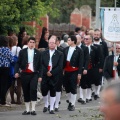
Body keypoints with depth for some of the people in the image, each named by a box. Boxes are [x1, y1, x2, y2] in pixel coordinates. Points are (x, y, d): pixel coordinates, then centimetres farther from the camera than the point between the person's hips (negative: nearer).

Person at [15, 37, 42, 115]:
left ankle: (33, 109, -11)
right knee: (26, 92, 5)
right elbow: (18, 63, 5)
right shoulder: (22, 52, 6)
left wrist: (40, 76, 0)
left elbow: (40, 65, 6)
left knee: (33, 89, -16)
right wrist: (16, 72, -8)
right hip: (25, 74, 1)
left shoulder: (38, 53, 6)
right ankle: (27, 110, 13)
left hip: (34, 74, -1)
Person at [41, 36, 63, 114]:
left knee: (53, 92, 2)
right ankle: (46, 105, 23)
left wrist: (52, 72, -12)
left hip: (54, 76, -1)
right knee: (44, 90, -1)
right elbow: (41, 64, 1)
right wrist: (46, 72, -11)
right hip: (45, 75, 1)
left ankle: (52, 108, 8)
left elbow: (60, 66, -5)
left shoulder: (60, 54, 2)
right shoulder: (44, 53, 8)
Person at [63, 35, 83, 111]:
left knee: (73, 88, -2)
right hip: (66, 71, 5)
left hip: (74, 72, -5)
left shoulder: (79, 50, -6)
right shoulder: (66, 50, 9)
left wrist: (79, 73, -11)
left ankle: (73, 104, 4)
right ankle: (70, 101, 25)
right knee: (67, 88, 10)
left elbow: (81, 63, -7)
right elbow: (64, 60, 9)